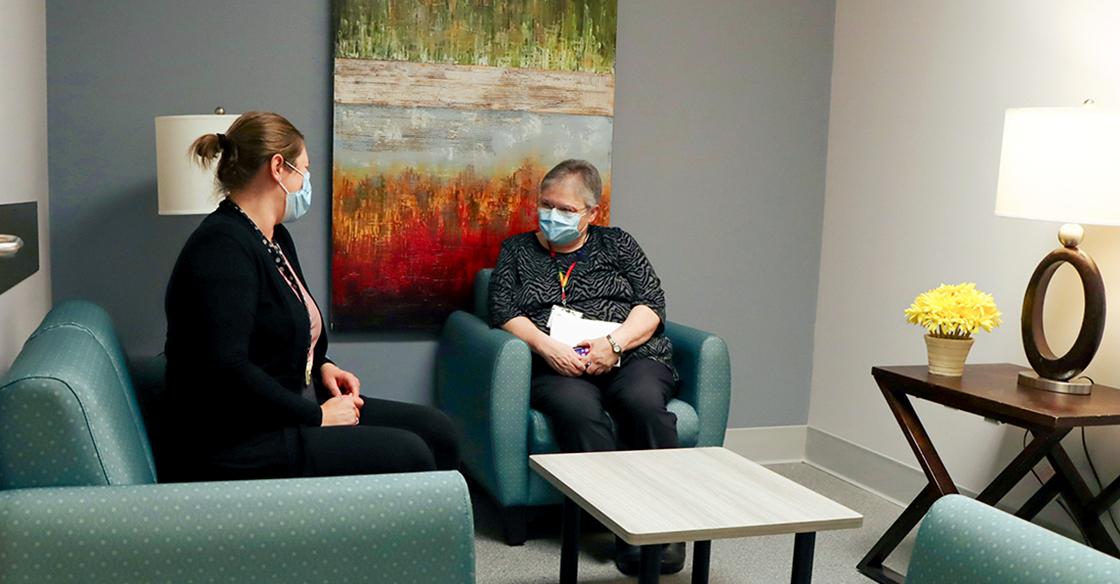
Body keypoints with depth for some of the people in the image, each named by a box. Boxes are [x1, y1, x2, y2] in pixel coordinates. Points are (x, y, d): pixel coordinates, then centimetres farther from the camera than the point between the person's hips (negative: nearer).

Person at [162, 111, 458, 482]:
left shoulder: (276, 239, 13)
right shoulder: (222, 248, -18)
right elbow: (226, 371, -27)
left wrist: (323, 366, 7)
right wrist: (318, 416, -19)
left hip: (288, 412, 10)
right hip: (236, 444, -10)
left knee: (436, 431, 0)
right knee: (407, 455, -19)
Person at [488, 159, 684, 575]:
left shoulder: (617, 244, 21)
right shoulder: (517, 250, 21)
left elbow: (652, 306, 9)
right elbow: (504, 312, 7)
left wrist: (614, 344, -9)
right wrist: (548, 347, -11)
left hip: (631, 356, 1)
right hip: (557, 366, -1)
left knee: (643, 401, -34)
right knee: (577, 409, -36)